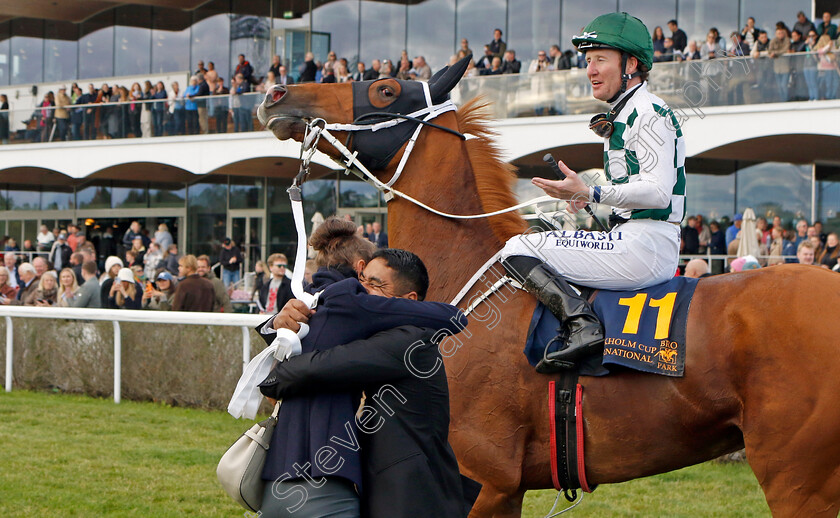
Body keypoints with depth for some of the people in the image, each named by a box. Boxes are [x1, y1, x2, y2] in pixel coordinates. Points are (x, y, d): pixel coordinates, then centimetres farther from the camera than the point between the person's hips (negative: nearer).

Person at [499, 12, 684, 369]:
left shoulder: (649, 113, -11)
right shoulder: (624, 114, 20)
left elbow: (658, 192, -21)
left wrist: (591, 193, -28)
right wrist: (587, 198, 19)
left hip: (645, 244, -11)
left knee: (517, 250, -12)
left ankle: (583, 324, -27)